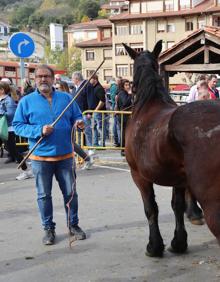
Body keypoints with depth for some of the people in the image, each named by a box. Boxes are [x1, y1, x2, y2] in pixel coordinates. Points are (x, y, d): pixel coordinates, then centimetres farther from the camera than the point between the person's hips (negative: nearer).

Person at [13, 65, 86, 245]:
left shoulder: (66, 98, 5)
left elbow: (77, 117, 12)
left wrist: (79, 122, -13)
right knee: (44, 195, 9)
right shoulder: (26, 101, -1)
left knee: (70, 192, 10)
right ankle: (49, 228, 23)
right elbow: (18, 126, -4)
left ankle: (73, 225, 26)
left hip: (65, 155, 2)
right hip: (40, 157, -1)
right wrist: (39, 130, -19)